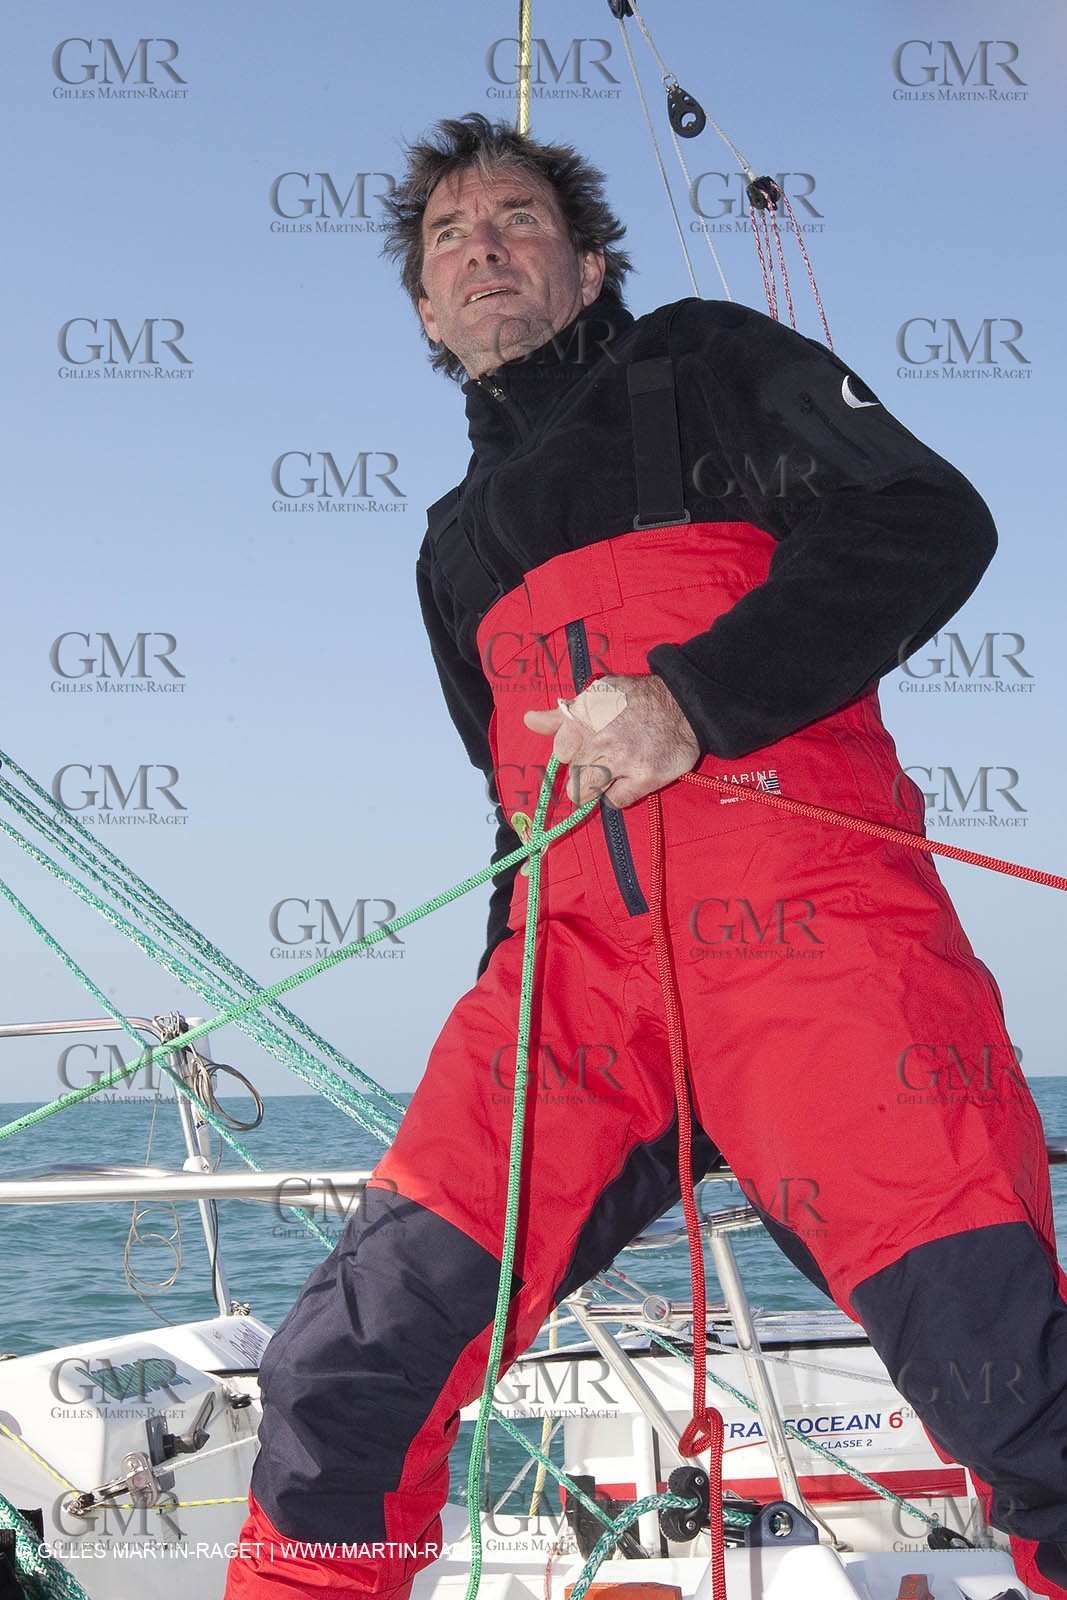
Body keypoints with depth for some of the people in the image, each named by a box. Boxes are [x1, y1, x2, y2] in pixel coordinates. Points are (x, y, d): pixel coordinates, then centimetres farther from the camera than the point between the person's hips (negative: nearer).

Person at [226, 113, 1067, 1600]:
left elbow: (930, 522, 1)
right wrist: (503, 1003, 23)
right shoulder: (459, 544, 32)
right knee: (340, 1378, -8)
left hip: (799, 918, -4)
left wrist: (696, 696, -10)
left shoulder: (698, 362, 16)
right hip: (578, 962, 5)